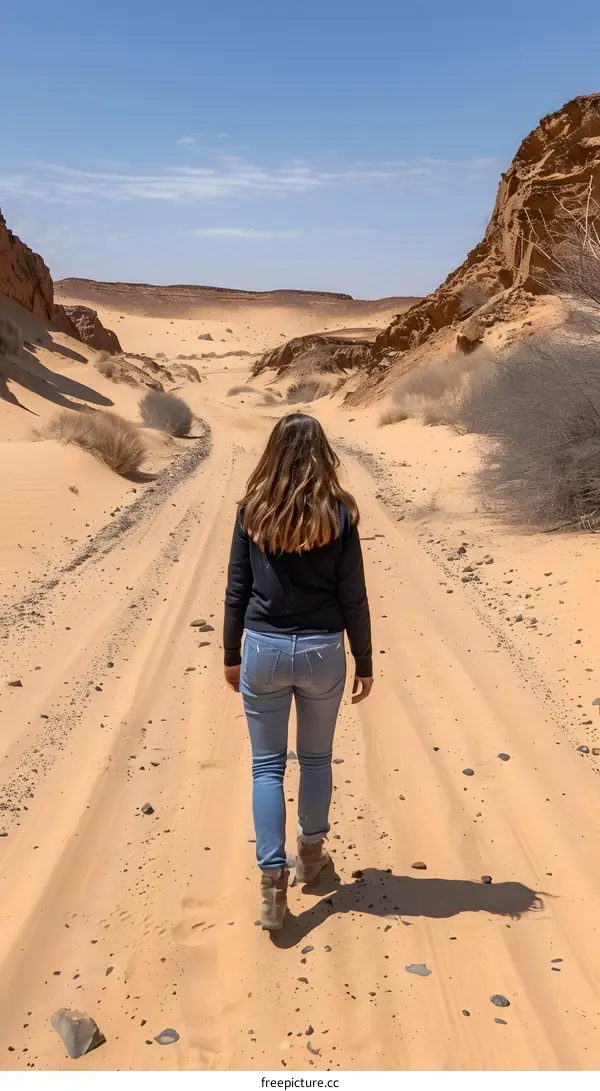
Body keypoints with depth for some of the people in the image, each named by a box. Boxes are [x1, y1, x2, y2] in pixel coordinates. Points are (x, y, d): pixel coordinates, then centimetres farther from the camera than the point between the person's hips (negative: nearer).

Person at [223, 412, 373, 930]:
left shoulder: (253, 510, -4)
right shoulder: (338, 513, -8)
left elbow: (236, 590, 0)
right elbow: (353, 598, -5)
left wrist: (232, 654, 12)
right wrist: (365, 663, 6)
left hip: (263, 649, 0)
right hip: (322, 651, 0)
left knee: (267, 765, 9)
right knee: (316, 757, 20)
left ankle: (273, 881, 4)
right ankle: (311, 852, 38)